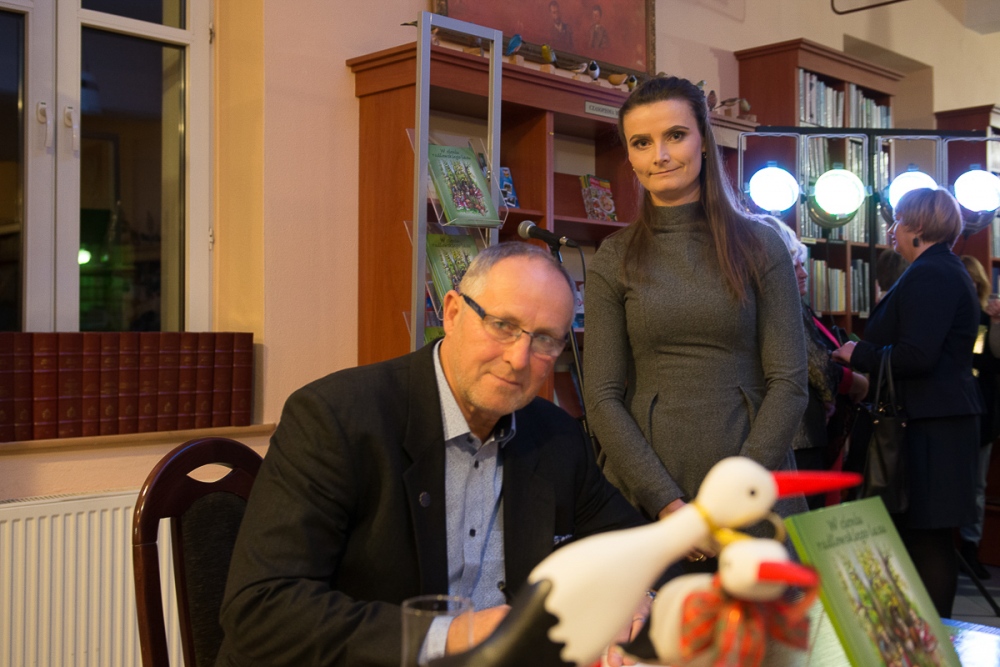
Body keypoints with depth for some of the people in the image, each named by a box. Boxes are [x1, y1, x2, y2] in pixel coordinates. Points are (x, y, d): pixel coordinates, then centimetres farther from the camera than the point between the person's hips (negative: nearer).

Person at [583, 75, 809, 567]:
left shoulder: (760, 247, 3)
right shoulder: (613, 262, 3)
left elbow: (789, 382, -2)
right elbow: (602, 397, -2)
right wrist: (668, 503, -12)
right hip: (645, 503, 0)